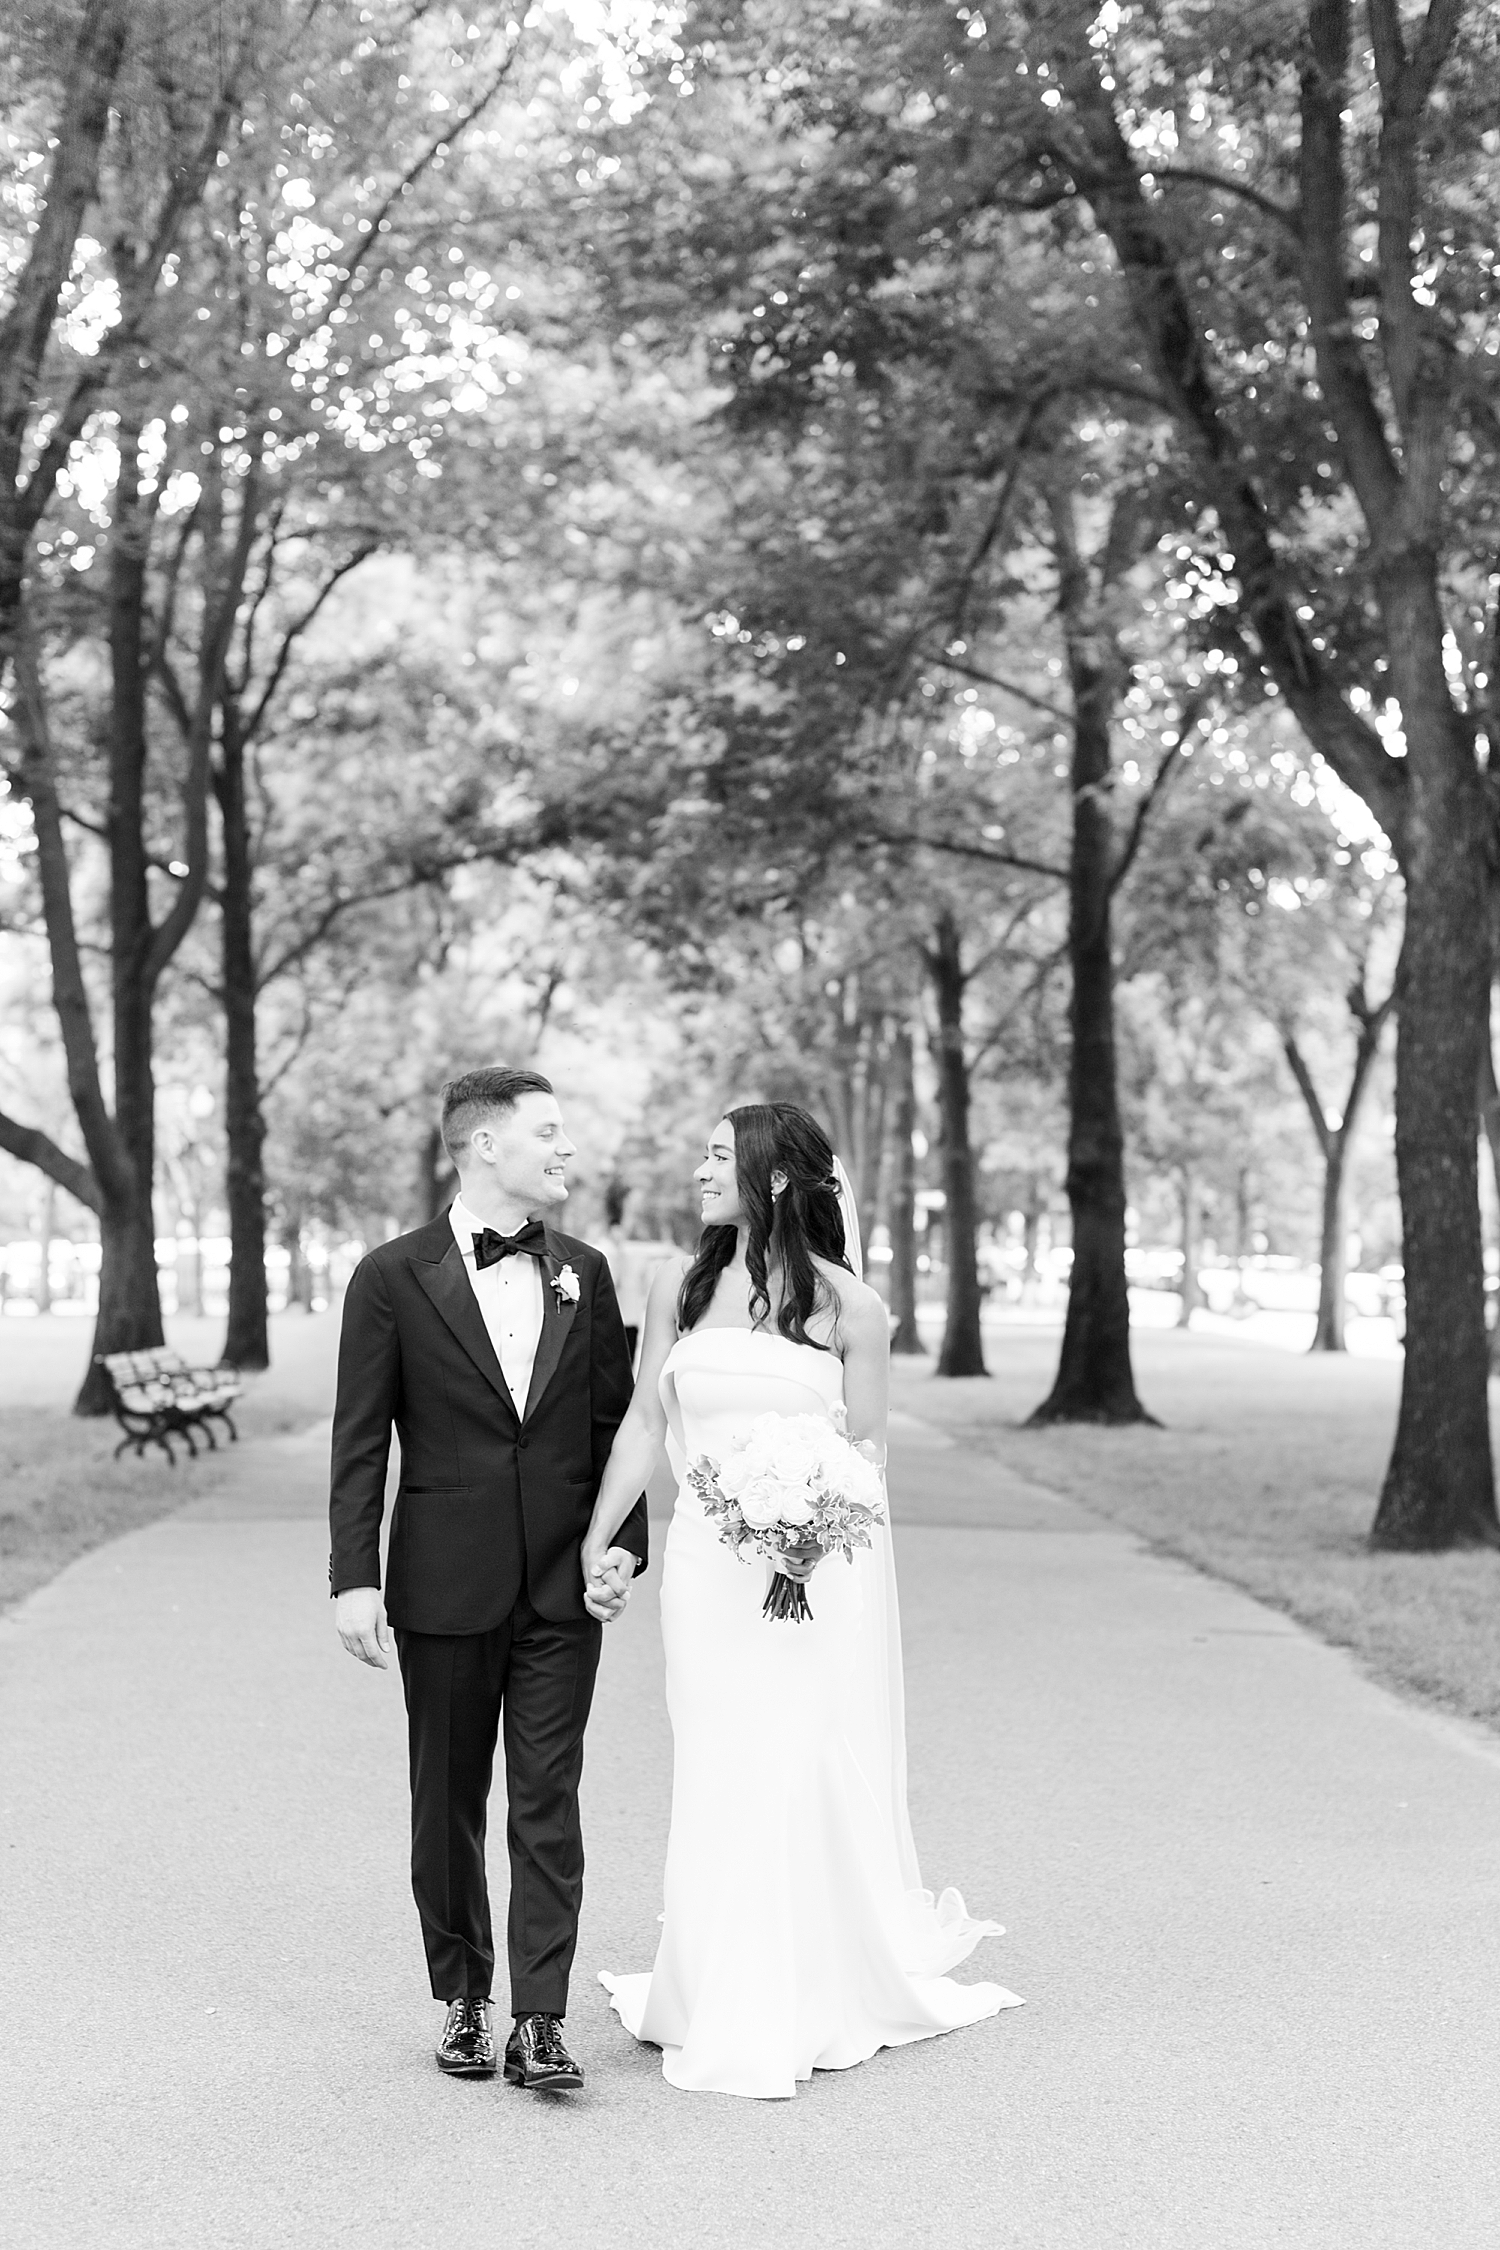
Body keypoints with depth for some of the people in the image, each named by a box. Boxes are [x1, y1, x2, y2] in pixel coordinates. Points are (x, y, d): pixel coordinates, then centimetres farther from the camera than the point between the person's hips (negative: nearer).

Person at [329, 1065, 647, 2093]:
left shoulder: (583, 1274, 7)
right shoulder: (394, 1277, -3)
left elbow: (613, 1425, 10)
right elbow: (360, 1442, -4)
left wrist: (625, 1545, -1)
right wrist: (355, 1578, -9)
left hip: (562, 1586, 2)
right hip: (444, 1585, -2)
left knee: (549, 1805, -1)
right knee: (448, 1804, 10)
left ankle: (540, 2025, 2)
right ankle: (465, 1999, 23)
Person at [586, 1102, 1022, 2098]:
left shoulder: (847, 1304, -5)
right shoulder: (680, 1288, 4)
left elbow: (869, 1441, 0)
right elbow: (644, 1426, 6)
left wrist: (821, 1527, -17)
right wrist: (596, 1545, 3)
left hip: (823, 1566, -2)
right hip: (712, 1563, 3)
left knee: (814, 1774, 3)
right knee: (724, 1781, 6)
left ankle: (835, 1992, 23)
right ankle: (737, 2010, 18)